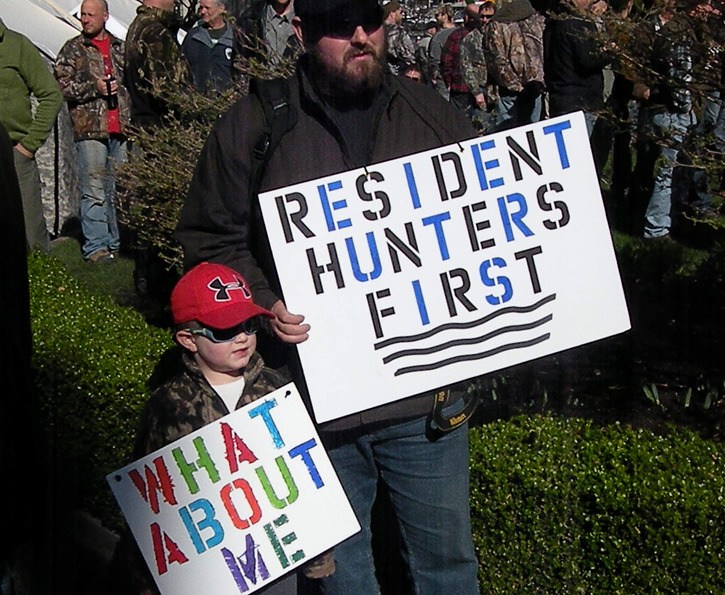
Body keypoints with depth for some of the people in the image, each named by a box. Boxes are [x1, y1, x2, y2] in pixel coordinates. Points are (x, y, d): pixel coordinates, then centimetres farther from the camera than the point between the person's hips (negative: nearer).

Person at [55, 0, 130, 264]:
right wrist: (93, 87, -13)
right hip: (90, 130, -4)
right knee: (94, 193, -6)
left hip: (121, 130, 4)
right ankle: (95, 246, -2)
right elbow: (61, 86, -2)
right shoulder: (73, 49, 5)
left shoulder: (120, 48, 16)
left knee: (119, 191, 9)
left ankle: (116, 242, 18)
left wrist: (133, 120, 15)